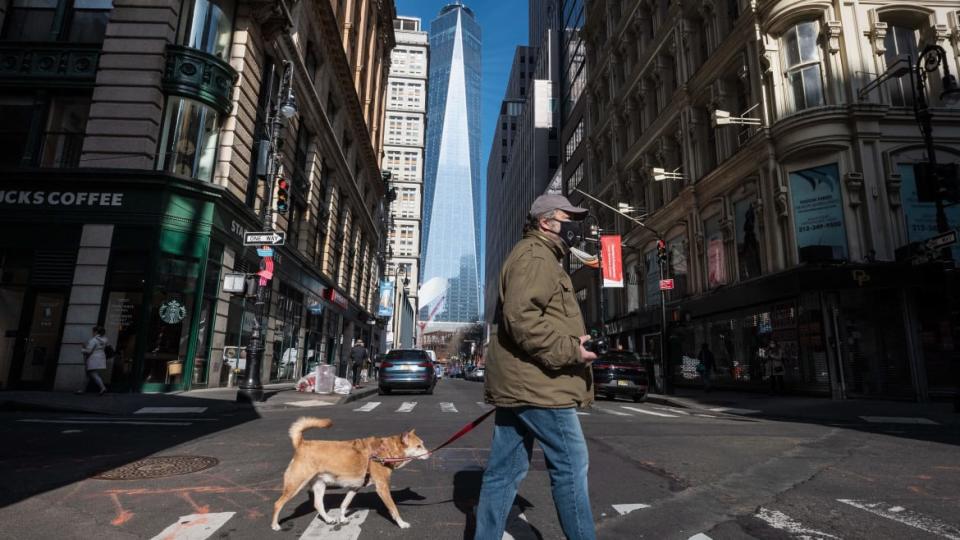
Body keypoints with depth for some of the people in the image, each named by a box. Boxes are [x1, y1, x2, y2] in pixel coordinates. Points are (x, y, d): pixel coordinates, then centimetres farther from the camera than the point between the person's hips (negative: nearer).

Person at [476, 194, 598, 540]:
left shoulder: (537, 257, 26)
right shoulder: (535, 256, -9)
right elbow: (521, 316, -23)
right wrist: (567, 350, -21)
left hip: (517, 382, 11)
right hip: (538, 383, -11)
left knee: (505, 469, 12)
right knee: (571, 463, 0)